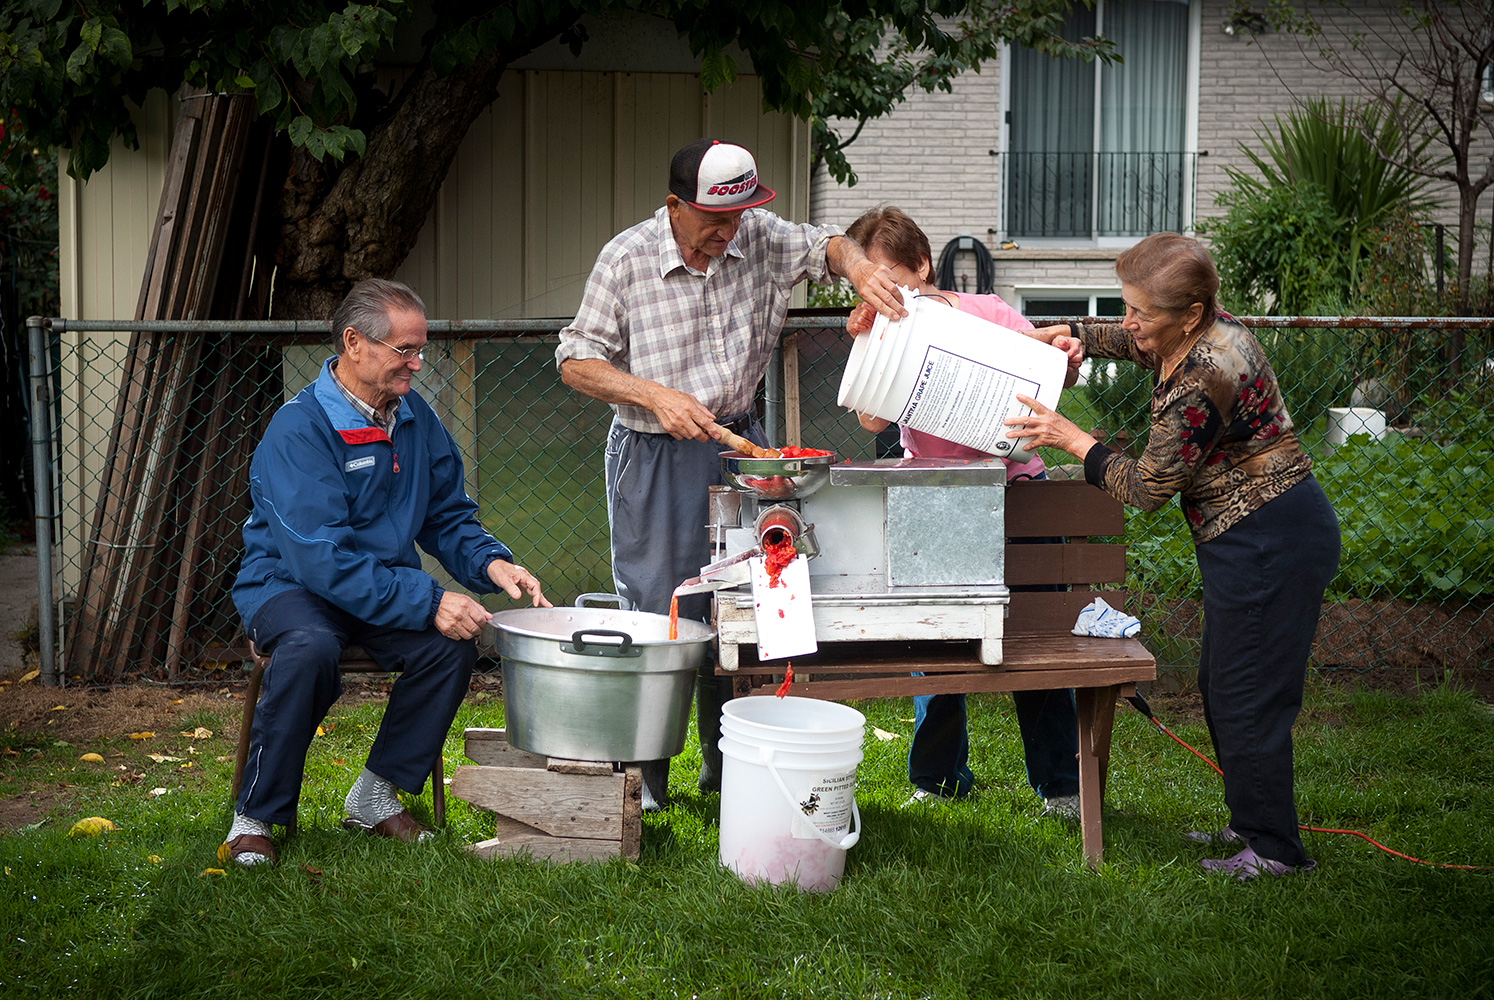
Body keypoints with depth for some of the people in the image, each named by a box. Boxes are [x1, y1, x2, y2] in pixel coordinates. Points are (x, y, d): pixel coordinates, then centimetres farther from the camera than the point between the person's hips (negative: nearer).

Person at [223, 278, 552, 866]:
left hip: (388, 586, 6)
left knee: (452, 645, -23)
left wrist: (491, 563, -10)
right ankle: (255, 818, -19)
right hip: (289, 584, -6)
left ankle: (376, 795, -4)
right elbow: (321, 558, -27)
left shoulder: (416, 419, 3)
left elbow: (447, 517, 13)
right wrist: (426, 602, -32)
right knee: (310, 648, -39)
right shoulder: (298, 430, -19)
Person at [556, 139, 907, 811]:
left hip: (736, 445, 4)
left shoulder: (758, 237, -1)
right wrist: (656, 395, -19)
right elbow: (577, 361, -6)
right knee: (659, 615, -2)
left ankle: (725, 767, 21)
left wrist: (859, 269, -16)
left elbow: (824, 246, 9)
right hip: (654, 456, -4)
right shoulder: (626, 259, -10)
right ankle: (645, 775, 11)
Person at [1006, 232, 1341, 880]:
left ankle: (1274, 850, 8)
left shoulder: (1202, 379, -27)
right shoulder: (1205, 336, 5)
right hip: (1256, 539, 11)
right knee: (1222, 686, 19)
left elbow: (1146, 487, -19)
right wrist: (1068, 335, 13)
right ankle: (1250, 822, 31)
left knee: (1249, 697, -3)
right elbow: (1128, 343, 29)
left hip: (1269, 545, -11)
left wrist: (1069, 438, -11)